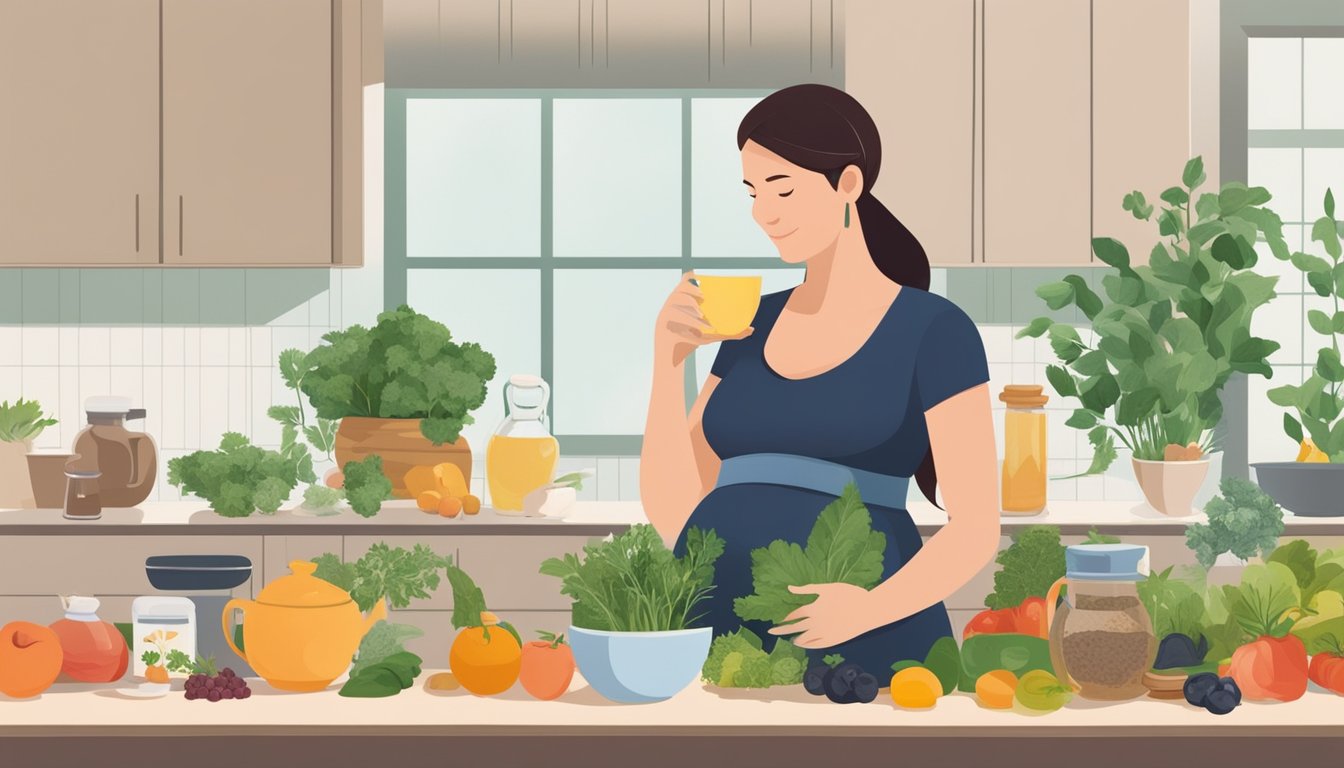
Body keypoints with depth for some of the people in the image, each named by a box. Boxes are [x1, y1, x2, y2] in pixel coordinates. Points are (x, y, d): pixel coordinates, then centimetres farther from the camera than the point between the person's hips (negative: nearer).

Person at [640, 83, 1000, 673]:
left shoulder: (934, 331, 1)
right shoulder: (753, 328, 17)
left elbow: (976, 527, -5)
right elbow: (673, 515, 11)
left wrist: (870, 610, -21)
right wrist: (669, 356, 1)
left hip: (857, 653, -5)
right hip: (722, 647, 5)